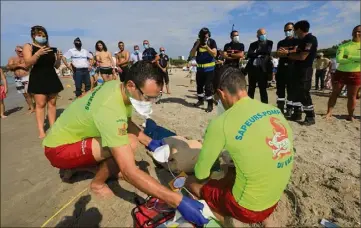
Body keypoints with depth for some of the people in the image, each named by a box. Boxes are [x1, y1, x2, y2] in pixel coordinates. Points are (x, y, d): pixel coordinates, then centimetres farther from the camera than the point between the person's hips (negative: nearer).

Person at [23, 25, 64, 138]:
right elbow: (28, 63, -11)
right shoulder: (28, 46, 4)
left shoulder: (50, 48, 15)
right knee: (40, 103, -8)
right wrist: (38, 54, -25)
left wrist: (59, 59, -8)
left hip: (52, 77, 4)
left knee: (52, 103, 3)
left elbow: (56, 66, 13)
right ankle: (41, 130, -6)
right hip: (38, 78, -4)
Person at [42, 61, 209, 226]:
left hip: (73, 133, 9)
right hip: (59, 149, -9)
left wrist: (149, 142, -5)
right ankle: (98, 184, 0)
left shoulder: (119, 86, -11)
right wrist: (178, 201, -38)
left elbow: (127, 122, 8)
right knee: (129, 144, -28)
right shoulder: (109, 108, -38)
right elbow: (129, 172, -40)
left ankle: (77, 166, 16)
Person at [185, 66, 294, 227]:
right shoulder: (275, 111, -4)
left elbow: (201, 174, -9)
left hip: (248, 207, -5)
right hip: (273, 200, 6)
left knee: (192, 182, 11)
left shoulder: (222, 123, -22)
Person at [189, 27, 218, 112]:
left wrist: (207, 46, -25)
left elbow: (214, 54, -15)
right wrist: (197, 45, -16)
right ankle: (201, 100, 32)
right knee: (199, 85, 14)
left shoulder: (212, 42, -6)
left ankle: (210, 104, -2)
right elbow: (191, 55, -6)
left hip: (209, 68, -4)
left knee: (208, 86, -8)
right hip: (199, 68, 4)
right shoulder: (197, 43, 2)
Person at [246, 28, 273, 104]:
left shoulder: (269, 43, 9)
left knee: (263, 89, -2)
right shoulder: (253, 44, 15)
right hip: (252, 68, 3)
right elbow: (249, 55, -2)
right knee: (251, 89, 9)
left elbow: (268, 51, -10)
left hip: (263, 69, -3)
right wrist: (260, 54, -9)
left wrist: (256, 52, -5)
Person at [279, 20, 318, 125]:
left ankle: (310, 117, 4)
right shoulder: (303, 40, 15)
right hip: (298, 70, 10)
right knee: (297, 92, 12)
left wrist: (288, 53, -11)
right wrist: (285, 53, 4)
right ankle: (297, 114, 21)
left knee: (304, 93, -6)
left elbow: (302, 57, -20)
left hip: (305, 70, -9)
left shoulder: (311, 39, -14)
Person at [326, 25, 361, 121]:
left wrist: (348, 57, -14)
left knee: (352, 96, 4)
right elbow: (339, 60, -10)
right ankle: (329, 112, 7)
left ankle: (350, 115, 14)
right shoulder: (343, 46, 4)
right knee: (334, 93, 2)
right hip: (340, 73, 0)